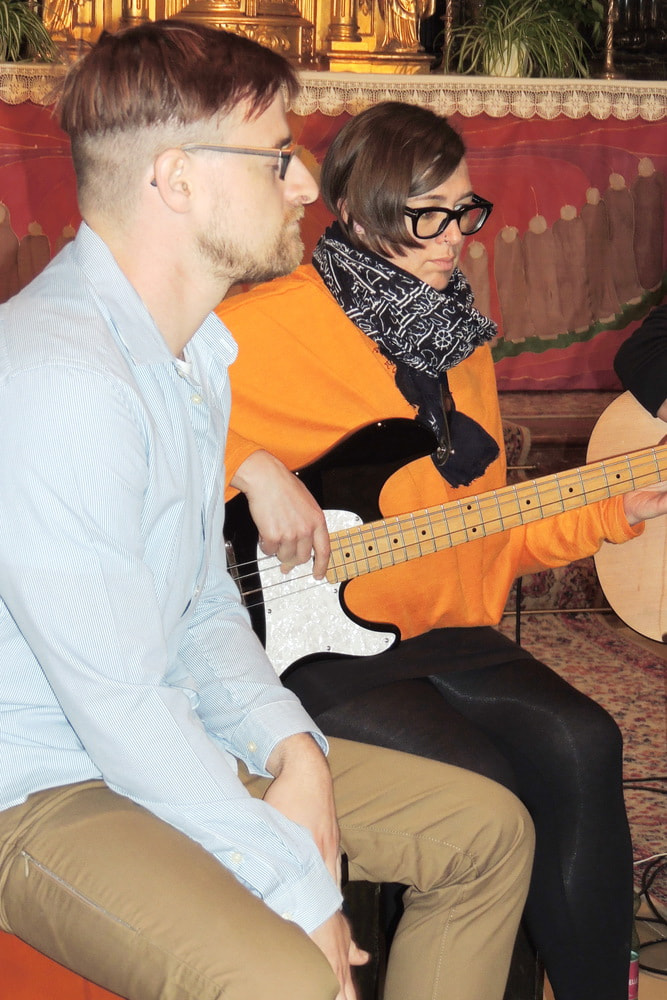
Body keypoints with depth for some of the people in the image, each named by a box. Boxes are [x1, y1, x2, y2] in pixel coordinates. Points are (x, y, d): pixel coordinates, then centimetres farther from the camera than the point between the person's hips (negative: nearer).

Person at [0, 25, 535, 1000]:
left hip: (169, 741, 10)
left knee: (490, 830, 7)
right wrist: (300, 890, -18)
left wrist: (295, 752, -4)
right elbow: (118, 704, -25)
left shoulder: (196, 350, 9)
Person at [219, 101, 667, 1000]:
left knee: (580, 746, -16)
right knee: (478, 785, -25)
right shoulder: (277, 322, -10)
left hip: (440, 627, 7)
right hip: (307, 636, -6)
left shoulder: (460, 342, 14)